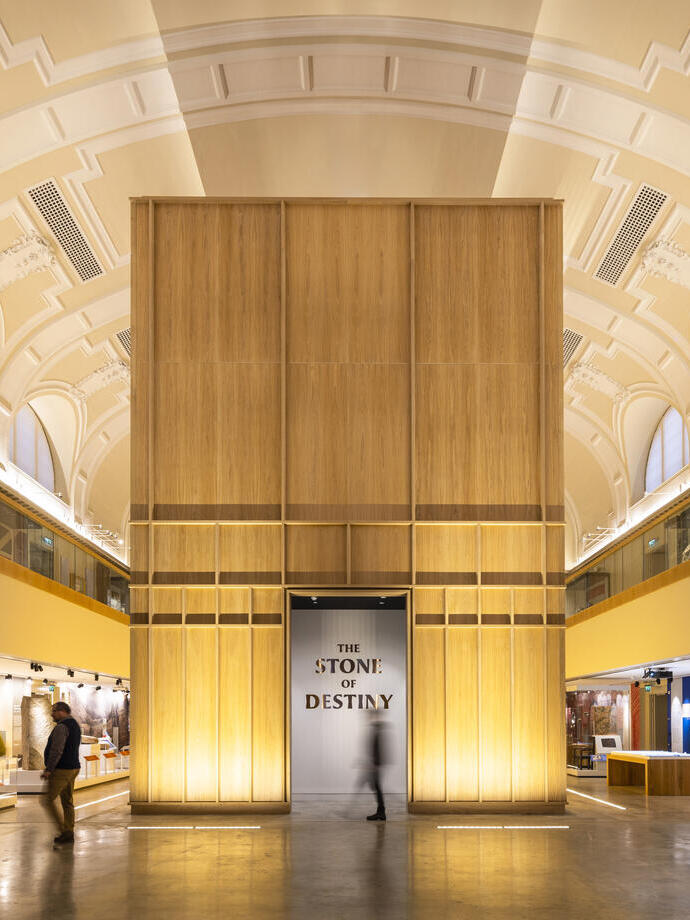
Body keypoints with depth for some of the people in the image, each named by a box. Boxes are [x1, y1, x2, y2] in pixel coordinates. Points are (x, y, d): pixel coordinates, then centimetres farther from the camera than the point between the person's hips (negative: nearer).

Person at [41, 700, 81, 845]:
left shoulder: (62, 727, -16)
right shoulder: (75, 725, 15)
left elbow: (56, 750, -23)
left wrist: (48, 769, -19)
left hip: (61, 770, -10)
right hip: (73, 768, 10)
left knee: (48, 800, -3)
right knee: (67, 802, 11)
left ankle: (63, 830, -6)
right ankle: (69, 833, 12)